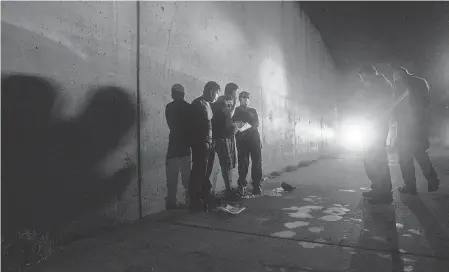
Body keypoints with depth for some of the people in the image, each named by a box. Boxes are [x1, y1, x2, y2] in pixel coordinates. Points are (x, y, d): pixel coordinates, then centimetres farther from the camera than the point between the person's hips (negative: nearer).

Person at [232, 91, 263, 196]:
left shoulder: (253, 111, 21)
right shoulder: (235, 111, 16)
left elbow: (256, 123, 6)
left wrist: (247, 126, -13)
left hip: (254, 137, 2)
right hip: (242, 139, -2)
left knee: (257, 162, -4)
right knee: (243, 162, -5)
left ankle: (256, 185, 4)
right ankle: (241, 185, 6)